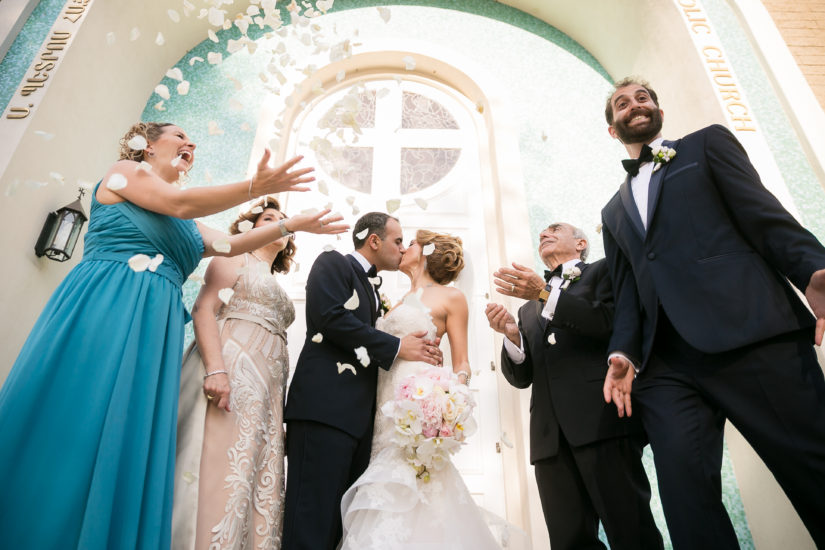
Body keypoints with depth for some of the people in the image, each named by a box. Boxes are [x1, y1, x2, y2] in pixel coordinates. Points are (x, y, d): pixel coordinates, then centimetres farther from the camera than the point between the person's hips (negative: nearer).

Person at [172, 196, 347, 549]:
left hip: (266, 393, 7)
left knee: (261, 481, 2)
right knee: (219, 470, -13)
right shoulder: (236, 257, 9)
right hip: (231, 374, -7)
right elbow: (203, 309, -7)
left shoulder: (277, 288, 28)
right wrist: (215, 370, -21)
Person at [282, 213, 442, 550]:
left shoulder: (373, 287, 27)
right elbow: (331, 317, -14)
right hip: (325, 407, -8)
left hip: (360, 417, 9)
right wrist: (397, 346, -9)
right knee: (314, 520, -10)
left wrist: (420, 354, 8)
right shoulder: (333, 263, 3)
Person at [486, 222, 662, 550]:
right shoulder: (529, 310, 26)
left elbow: (614, 321, -8)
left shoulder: (604, 271, 13)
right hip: (550, 436, 5)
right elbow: (521, 377, 19)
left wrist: (546, 293, -13)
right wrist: (511, 335, -1)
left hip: (602, 421, -4)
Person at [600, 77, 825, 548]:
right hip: (664, 364, 4)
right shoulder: (615, 211, 29)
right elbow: (627, 292, 19)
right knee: (685, 496, -7)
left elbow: (764, 215, 2)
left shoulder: (708, 143, 18)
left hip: (750, 334, -3)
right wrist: (623, 353, 2)